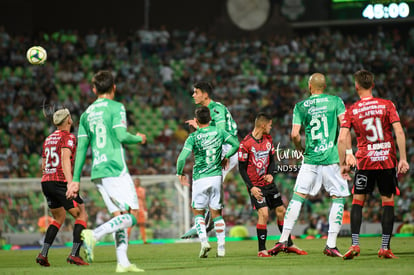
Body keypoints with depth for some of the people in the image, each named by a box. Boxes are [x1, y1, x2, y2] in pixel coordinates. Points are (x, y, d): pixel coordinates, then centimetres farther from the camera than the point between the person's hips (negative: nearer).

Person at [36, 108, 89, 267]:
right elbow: (65, 160, -21)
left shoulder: (48, 139, 18)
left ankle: (43, 254, 8)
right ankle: (74, 254, -12)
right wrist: (70, 182, -30)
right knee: (82, 216, 0)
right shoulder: (68, 137, -5)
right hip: (60, 182, -8)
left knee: (59, 218, 21)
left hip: (46, 182, 8)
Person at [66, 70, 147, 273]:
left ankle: (123, 262, 2)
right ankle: (94, 235, -25)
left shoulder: (87, 113, 14)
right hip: (115, 169, -7)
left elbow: (81, 148, 13)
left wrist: (76, 180, 13)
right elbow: (121, 136, -14)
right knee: (131, 216, -6)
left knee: (120, 216, 10)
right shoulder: (116, 107, -3)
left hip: (97, 172, 7)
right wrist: (139, 138, 8)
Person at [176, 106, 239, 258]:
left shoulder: (193, 137, -8)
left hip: (200, 178, -3)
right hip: (216, 176, 3)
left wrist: (180, 174, 1)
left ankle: (204, 241, -11)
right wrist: (226, 157, 17)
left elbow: (182, 158, -15)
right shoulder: (219, 132, 2)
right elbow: (236, 144, 3)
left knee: (198, 212, 9)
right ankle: (221, 246, 5)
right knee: (216, 213, 11)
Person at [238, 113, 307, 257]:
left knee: (281, 211, 9)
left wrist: (270, 174, -5)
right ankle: (262, 250, -10)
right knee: (263, 213, -18)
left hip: (268, 183, 7)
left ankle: (289, 245, 22)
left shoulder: (268, 139, 6)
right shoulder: (246, 143, -14)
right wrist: (251, 187, -17)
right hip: (255, 185, -7)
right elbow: (242, 169, -11)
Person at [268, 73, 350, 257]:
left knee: (298, 196, 8)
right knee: (338, 198, 4)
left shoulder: (301, 106, 5)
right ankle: (331, 245, -3)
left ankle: (283, 240, 6)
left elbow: (295, 134, -2)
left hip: (310, 159, 2)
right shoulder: (335, 101, 3)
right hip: (332, 158, -1)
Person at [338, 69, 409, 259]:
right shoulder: (387, 105, 0)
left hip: (364, 162, 0)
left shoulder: (351, 111, 0)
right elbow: (399, 132, -7)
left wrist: (343, 164, 3)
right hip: (388, 160, 0)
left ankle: (355, 244, -3)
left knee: (357, 201, 9)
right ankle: (385, 248, 2)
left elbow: (342, 139, -6)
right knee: (388, 202, 7)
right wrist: (403, 159, -5)